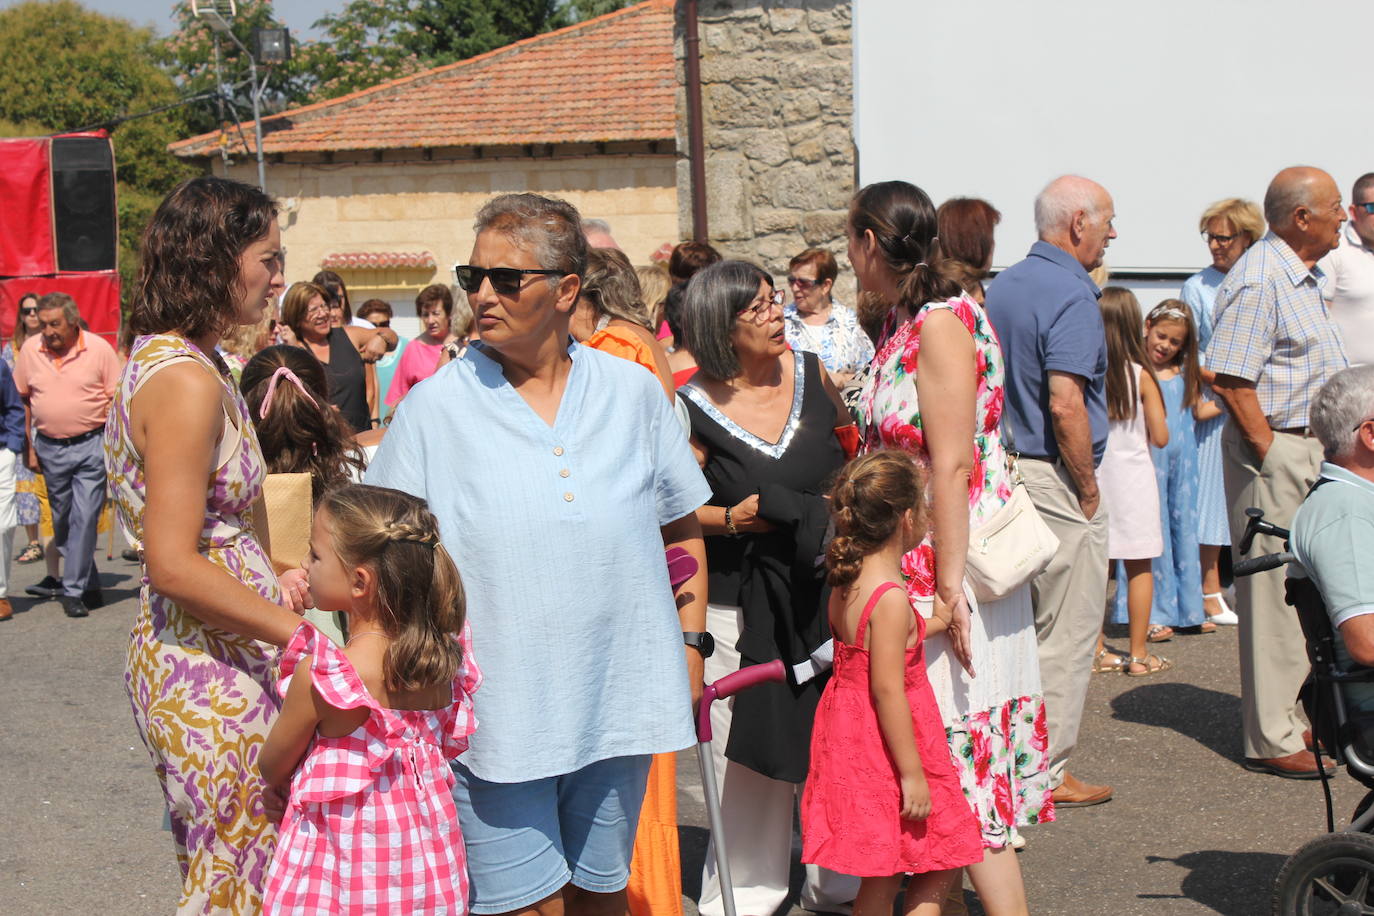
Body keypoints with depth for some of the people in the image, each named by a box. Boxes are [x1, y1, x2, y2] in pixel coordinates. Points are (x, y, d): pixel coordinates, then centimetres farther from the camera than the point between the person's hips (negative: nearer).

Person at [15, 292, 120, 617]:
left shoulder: (99, 349, -7)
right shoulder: (30, 350, 1)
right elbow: (21, 400, 10)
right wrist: (28, 447, 7)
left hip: (91, 444, -4)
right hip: (49, 447, 4)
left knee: (85, 518, -9)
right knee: (61, 521, 11)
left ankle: (74, 590, -5)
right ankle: (90, 586, 24)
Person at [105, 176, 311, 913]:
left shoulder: (165, 358, 11)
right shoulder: (187, 381, -19)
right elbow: (173, 565, -23)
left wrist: (269, 580, 14)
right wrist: (300, 631, -19)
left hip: (178, 653, 10)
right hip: (212, 672, -10)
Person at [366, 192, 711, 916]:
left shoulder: (633, 393, 4)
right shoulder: (433, 408, -3)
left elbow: (683, 530, 15)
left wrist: (690, 643, 9)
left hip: (616, 702, 3)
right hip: (493, 713, -3)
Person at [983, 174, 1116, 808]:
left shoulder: (1000, 286, 11)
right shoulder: (1072, 294, -16)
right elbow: (1064, 405, -25)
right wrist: (1088, 488, -14)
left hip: (1001, 469, 9)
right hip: (1055, 479, -9)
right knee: (1066, 633, 2)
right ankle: (1047, 773, 8)